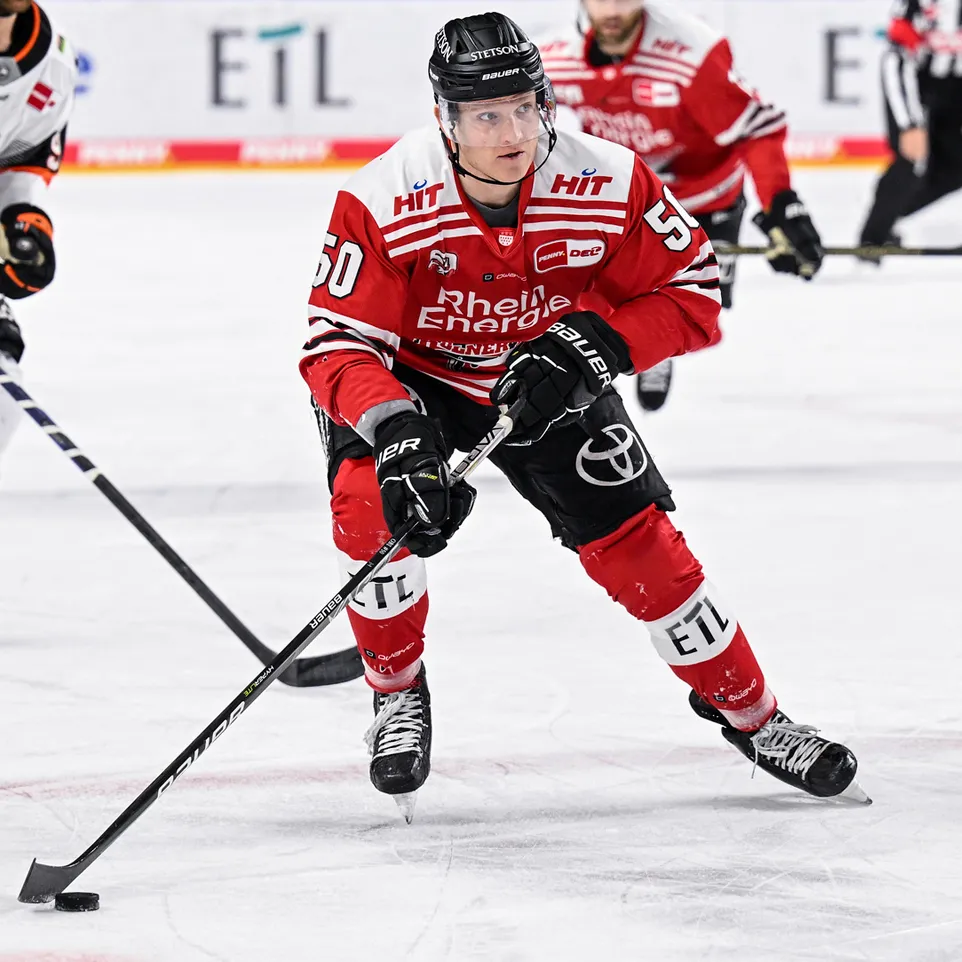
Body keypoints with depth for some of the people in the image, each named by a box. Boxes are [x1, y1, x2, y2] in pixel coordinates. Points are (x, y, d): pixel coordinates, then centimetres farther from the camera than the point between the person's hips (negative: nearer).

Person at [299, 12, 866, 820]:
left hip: (550, 383, 2)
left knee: (637, 541, -5)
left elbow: (693, 291, -15)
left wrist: (596, 345, -31)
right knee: (371, 502, -27)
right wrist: (396, 431, -46)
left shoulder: (609, 184, -25)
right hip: (414, 380, -1)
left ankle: (747, 711, 16)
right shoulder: (382, 203, -31)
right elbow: (338, 345, -28)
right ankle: (399, 694, -2)